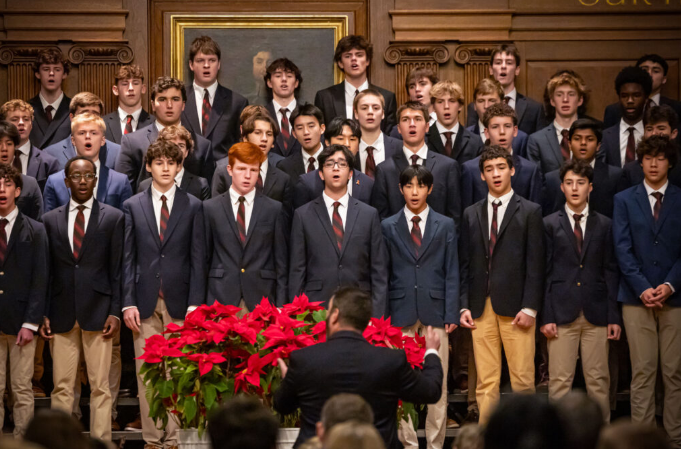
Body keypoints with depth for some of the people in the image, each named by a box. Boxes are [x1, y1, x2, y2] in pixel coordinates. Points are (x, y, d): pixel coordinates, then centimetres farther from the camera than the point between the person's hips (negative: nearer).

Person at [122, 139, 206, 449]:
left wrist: (195, 303, -4)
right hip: (145, 302, 1)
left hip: (179, 303, -1)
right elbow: (127, 259, 6)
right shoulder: (132, 206, 9)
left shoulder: (193, 206, 6)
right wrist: (128, 302, -2)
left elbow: (197, 258, 3)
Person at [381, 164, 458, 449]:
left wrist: (451, 314, -2)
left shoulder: (445, 226, 9)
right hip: (401, 312, 0)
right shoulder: (388, 227, 8)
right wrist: (382, 315, 1)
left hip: (434, 311, 0)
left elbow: (451, 273, 6)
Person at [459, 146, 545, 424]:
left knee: (522, 380, -6)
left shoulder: (530, 212, 5)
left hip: (515, 307, -3)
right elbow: (465, 263, 14)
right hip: (481, 308, 3)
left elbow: (535, 264, 0)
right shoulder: (471, 214, 15)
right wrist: (464, 306, 5)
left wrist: (530, 307, -8)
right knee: (485, 383, 1)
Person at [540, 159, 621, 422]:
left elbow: (611, 272, 9)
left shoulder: (604, 225, 10)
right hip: (562, 314, -1)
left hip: (596, 314, 1)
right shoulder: (550, 225, 6)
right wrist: (545, 316, -5)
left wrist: (614, 316, 2)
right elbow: (544, 273, 3)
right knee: (560, 381, -2)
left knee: (598, 380, 2)